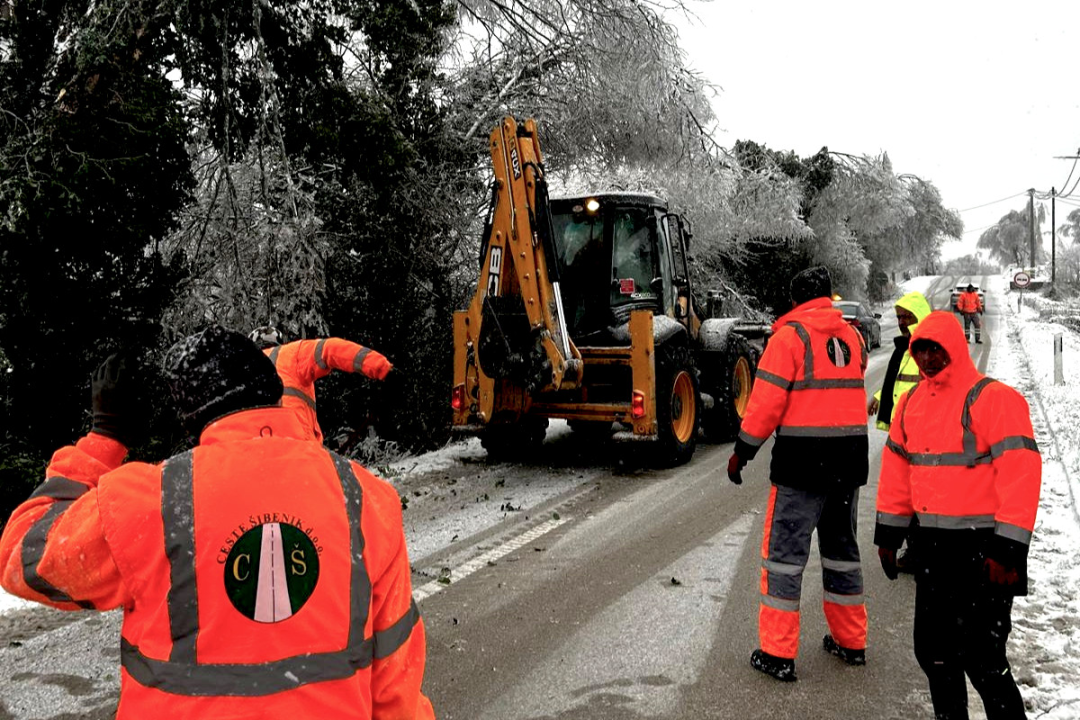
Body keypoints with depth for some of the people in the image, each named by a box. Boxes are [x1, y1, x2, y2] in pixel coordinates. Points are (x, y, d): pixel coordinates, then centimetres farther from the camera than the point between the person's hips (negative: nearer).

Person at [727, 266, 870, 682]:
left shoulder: (789, 336, -10)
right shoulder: (851, 335, 10)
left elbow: (767, 401, -13)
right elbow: (852, 389, 17)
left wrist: (742, 452, -6)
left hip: (803, 461, -6)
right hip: (850, 460, 6)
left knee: (784, 552, 1)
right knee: (842, 546, 19)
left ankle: (778, 654, 3)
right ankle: (850, 642, 30)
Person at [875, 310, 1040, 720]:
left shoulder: (992, 398, -13)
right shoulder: (912, 401, 9)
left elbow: (1021, 473, -18)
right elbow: (897, 468, 15)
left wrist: (1007, 548, -20)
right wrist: (888, 532, 15)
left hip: (982, 547, -7)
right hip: (934, 545, 7)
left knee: (980, 656, -3)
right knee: (932, 648, 16)